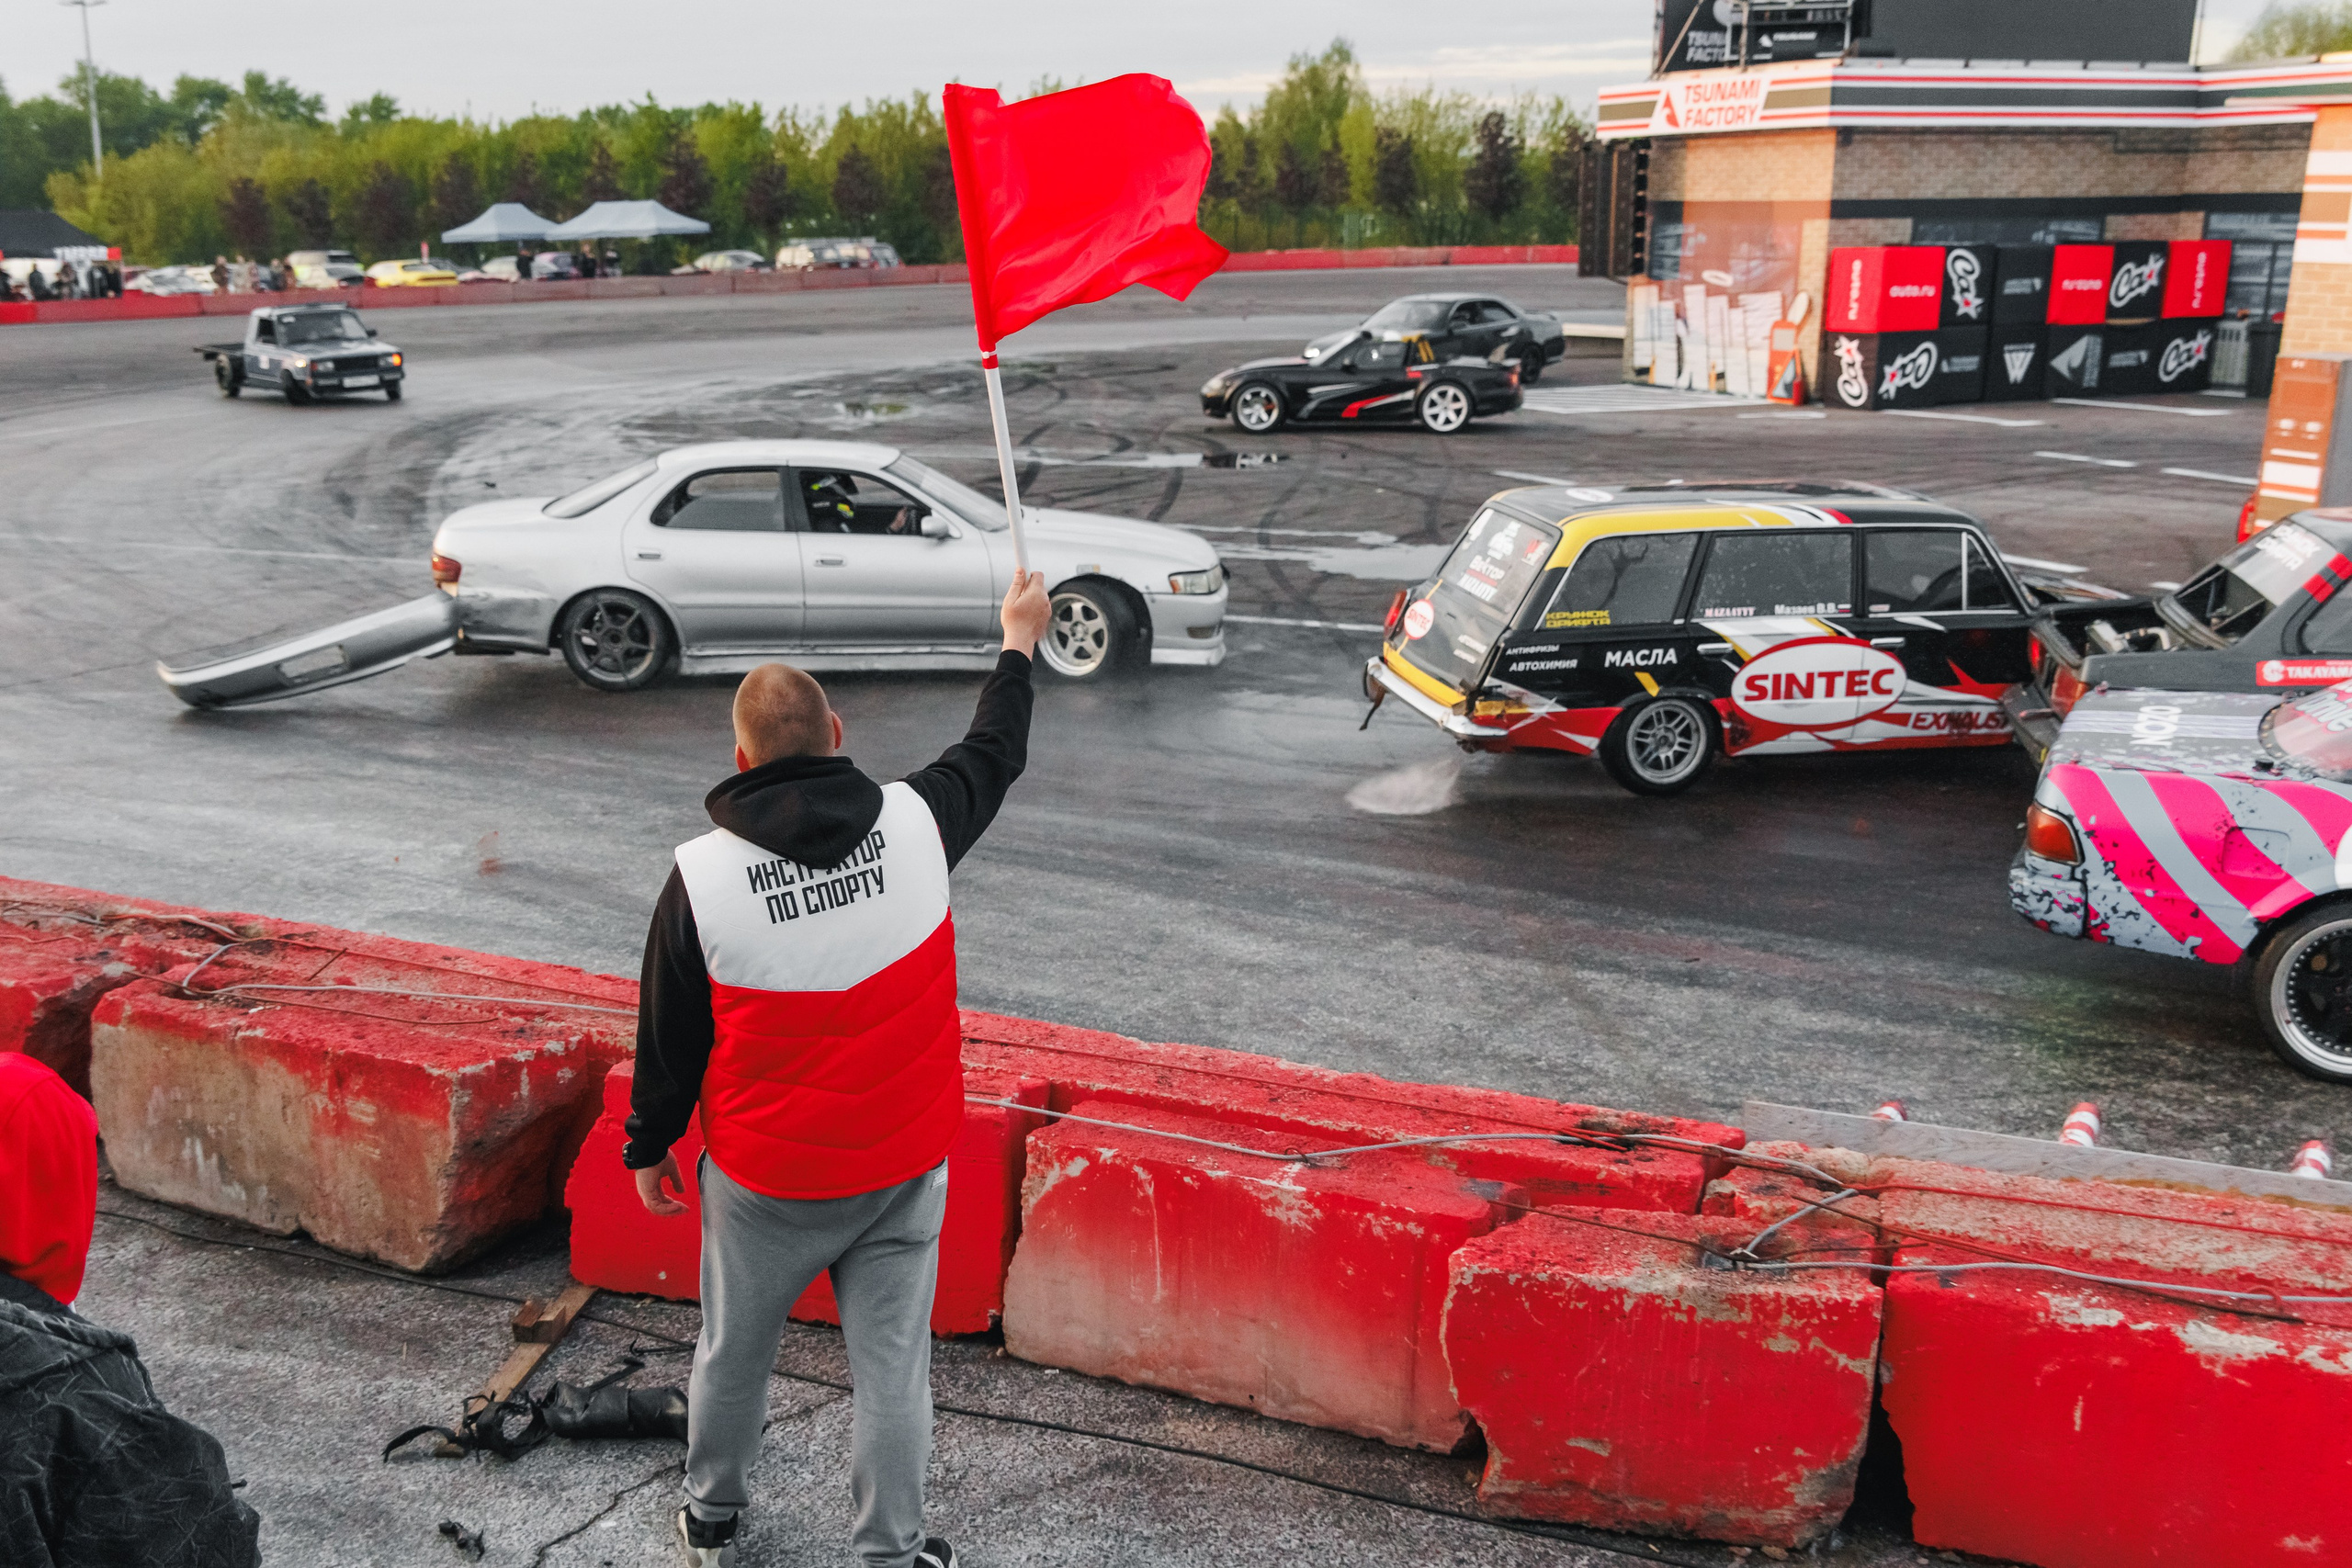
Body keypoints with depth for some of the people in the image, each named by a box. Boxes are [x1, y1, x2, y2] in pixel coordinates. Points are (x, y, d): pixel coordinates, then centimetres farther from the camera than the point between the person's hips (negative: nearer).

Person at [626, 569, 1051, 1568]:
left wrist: (648, 1148, 12)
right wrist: (1019, 642, 25)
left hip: (764, 1179, 0)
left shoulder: (702, 875, -16)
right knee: (892, 1368, 11)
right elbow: (993, 757, 9)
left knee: (732, 1354, 21)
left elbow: (669, 1036, -5)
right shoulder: (913, 822, -13)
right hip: (905, 1167, 1)